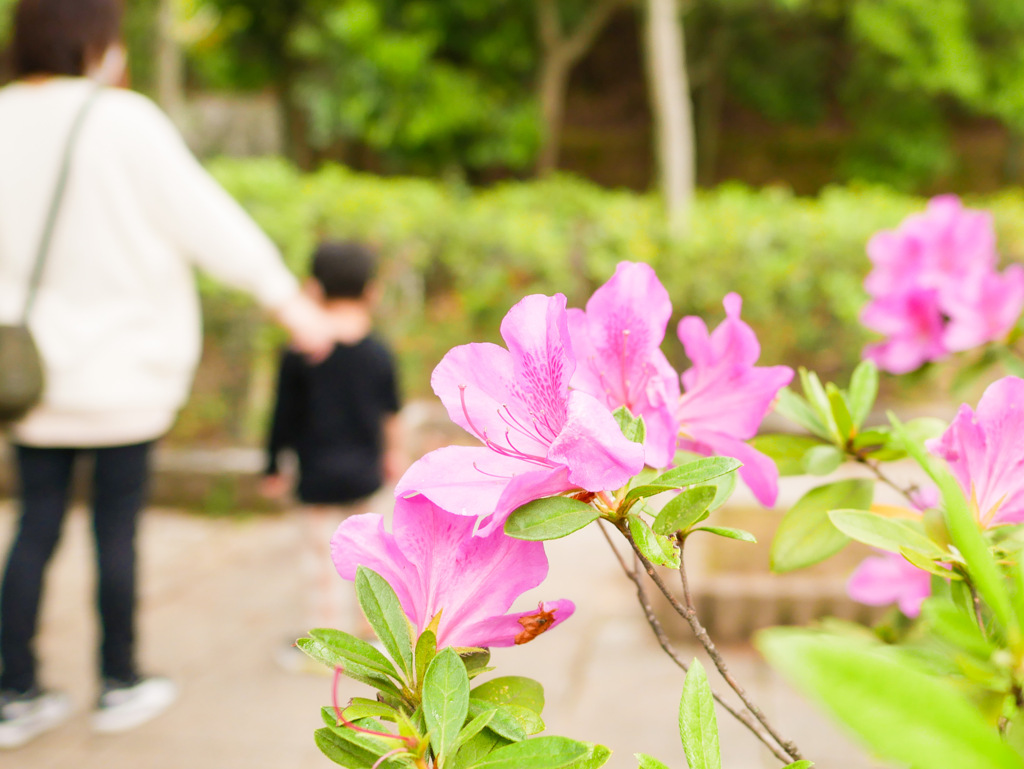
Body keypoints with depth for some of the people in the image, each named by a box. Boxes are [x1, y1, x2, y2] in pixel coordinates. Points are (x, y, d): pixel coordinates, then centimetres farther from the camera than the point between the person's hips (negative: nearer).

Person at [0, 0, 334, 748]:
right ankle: (120, 685, 24)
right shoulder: (123, 123, -16)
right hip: (122, 373, -5)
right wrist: (290, 300, -9)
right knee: (116, 531, 8)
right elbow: (206, 217, -15)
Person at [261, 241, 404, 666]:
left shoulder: (299, 356, -13)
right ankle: (359, 622, 31)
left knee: (323, 557, 4)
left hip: (319, 476, -4)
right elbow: (391, 412, 11)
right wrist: (393, 453, 26)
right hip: (364, 472, 4)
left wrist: (274, 468, 5)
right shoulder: (379, 354, -1)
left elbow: (284, 418, -7)